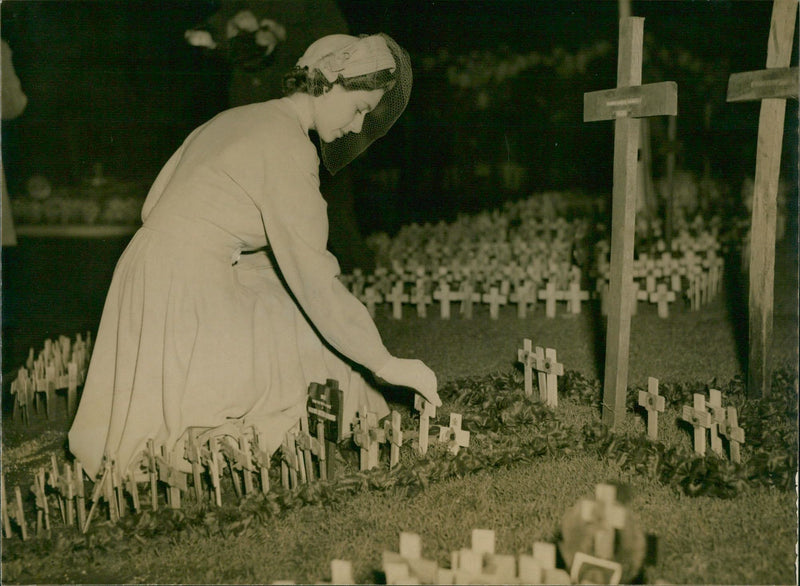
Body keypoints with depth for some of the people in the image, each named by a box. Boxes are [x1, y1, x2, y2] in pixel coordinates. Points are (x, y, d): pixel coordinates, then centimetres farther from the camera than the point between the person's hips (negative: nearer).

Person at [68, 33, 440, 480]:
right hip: (185, 303, -9)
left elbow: (154, 206, 16)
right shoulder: (287, 145, -15)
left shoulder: (237, 120, 14)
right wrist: (386, 364, -13)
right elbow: (313, 278, -18)